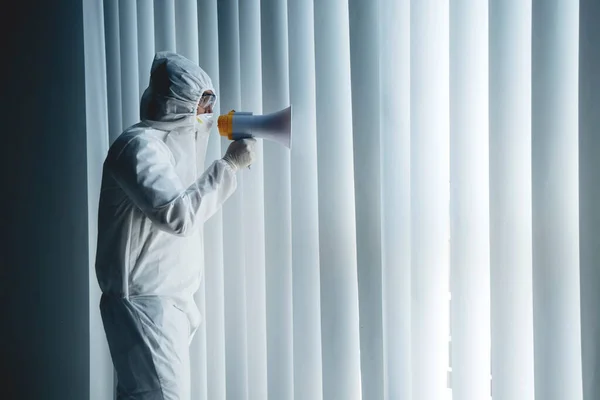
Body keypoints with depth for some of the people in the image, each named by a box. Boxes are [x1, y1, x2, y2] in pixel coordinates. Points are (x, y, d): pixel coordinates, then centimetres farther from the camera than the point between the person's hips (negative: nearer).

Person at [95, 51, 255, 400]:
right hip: (145, 301, -9)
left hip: (168, 300, 9)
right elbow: (178, 215, -23)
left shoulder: (173, 142, 17)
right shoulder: (140, 144, -13)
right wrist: (229, 165, -16)